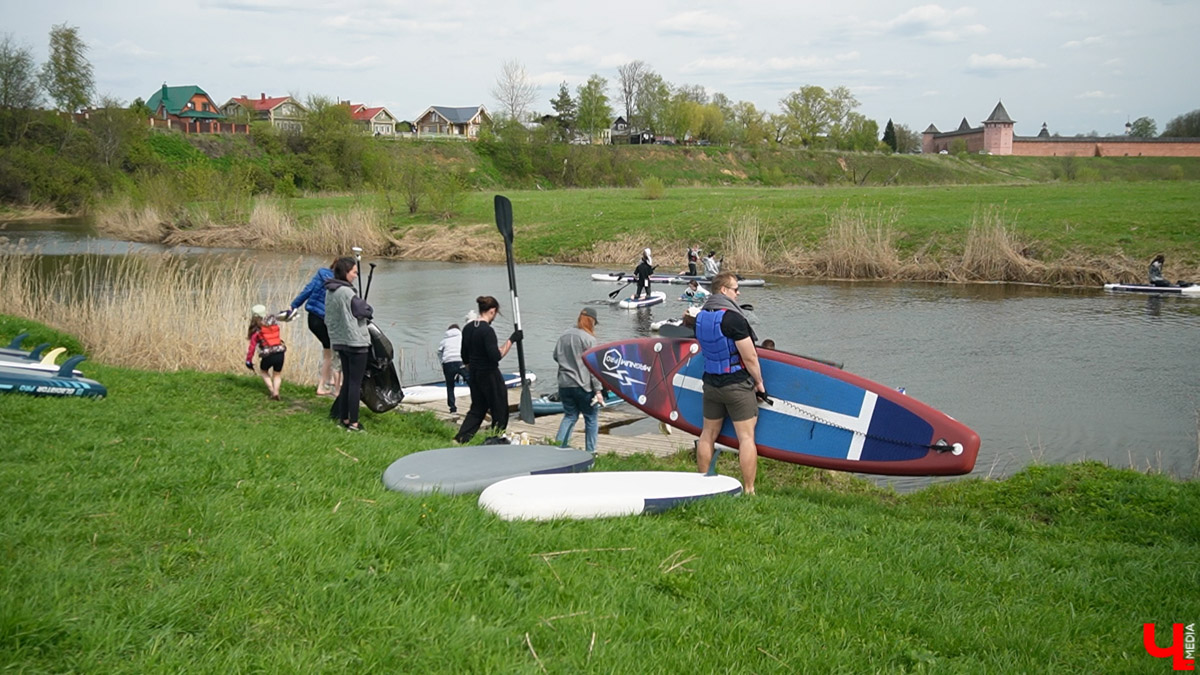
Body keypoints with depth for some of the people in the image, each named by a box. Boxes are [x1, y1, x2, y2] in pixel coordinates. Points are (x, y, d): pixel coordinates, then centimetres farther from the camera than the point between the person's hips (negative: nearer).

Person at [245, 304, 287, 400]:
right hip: (280, 353, 3)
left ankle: (271, 390, 12)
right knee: (277, 374, 24)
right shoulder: (274, 323, 11)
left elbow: (252, 346, 1)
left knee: (263, 371, 27)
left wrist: (248, 360, 7)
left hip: (268, 355, -3)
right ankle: (276, 391, 2)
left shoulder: (257, 330, 2)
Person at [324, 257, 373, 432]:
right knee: (355, 383, -2)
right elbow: (367, 312, -14)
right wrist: (364, 305, 7)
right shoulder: (347, 293, -19)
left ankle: (344, 418, 21)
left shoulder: (329, 292, 8)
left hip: (339, 342, 8)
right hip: (356, 342, -8)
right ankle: (353, 423, -1)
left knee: (347, 380, 16)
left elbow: (328, 319, 15)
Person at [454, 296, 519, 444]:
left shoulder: (468, 328, 5)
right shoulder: (487, 331, -20)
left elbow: (465, 357, 12)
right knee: (500, 412, 7)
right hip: (490, 375, -8)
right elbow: (496, 356, -25)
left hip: (474, 375, 8)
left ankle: (460, 439, 7)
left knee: (477, 409, 17)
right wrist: (511, 340, -19)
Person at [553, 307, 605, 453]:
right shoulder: (589, 339, -12)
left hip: (564, 385, 6)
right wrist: (598, 390, -12)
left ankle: (558, 445, 6)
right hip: (583, 386, -6)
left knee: (570, 416, 17)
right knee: (592, 418, 7)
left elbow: (556, 357, 16)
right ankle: (590, 452, 8)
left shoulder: (563, 336, 7)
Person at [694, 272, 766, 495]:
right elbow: (750, 357, -19)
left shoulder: (701, 316, 5)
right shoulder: (733, 318, -20)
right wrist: (759, 383, -5)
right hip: (738, 385, -7)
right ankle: (748, 490, 0)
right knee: (746, 437, -1)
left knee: (708, 433, 16)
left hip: (710, 383, 7)